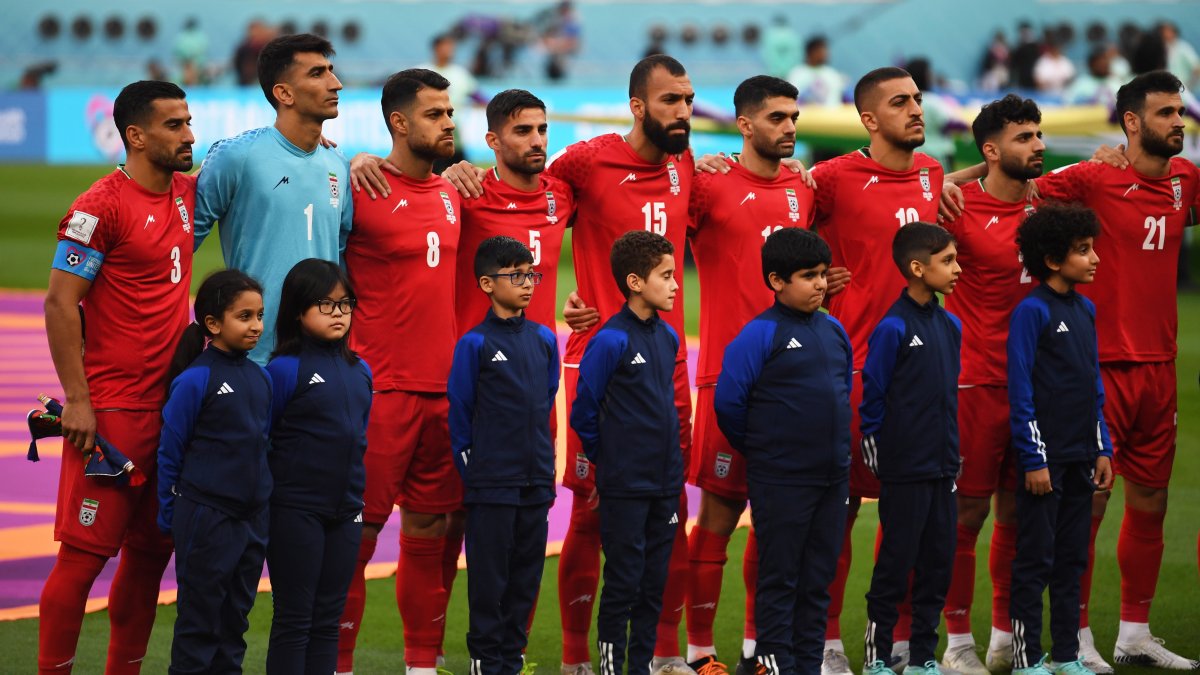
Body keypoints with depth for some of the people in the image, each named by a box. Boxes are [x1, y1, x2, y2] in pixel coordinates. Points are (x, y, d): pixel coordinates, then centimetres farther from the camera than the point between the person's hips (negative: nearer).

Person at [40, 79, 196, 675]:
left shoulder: (185, 194, 10)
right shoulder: (99, 208, -12)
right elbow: (60, 303, -13)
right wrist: (76, 401, -16)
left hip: (171, 403, 7)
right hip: (111, 409, -7)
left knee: (151, 548, 10)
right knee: (86, 550, -6)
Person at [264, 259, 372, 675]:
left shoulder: (359, 371, 8)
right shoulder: (284, 369, -10)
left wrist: (353, 492, 12)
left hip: (345, 513, 6)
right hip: (295, 511, -6)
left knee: (328, 620, 9)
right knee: (294, 620, 0)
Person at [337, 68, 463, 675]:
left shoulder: (451, 194, 13)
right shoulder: (362, 193, -8)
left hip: (448, 387, 7)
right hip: (382, 389, -7)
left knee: (434, 527, 10)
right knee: (358, 528, -5)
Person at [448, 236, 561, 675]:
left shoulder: (544, 339, 7)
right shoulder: (475, 344, -7)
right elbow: (460, 414, -2)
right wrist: (471, 470, 0)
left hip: (536, 481, 5)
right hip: (491, 485, -5)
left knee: (526, 575, 9)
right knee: (489, 577, 0)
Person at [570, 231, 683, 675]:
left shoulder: (668, 337, 7)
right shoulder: (611, 340, -13)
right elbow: (584, 413, -7)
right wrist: (606, 459, 2)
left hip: (665, 484, 6)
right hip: (625, 487, -6)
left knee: (654, 582, 11)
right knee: (623, 582, -2)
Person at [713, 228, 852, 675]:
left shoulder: (834, 331, 8)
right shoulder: (760, 335, -12)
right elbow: (729, 402, -10)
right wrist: (761, 449, 2)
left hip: (833, 478, 6)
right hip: (781, 482, -6)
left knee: (818, 579, 11)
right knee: (780, 578, 1)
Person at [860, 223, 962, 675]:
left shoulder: (949, 325, 8)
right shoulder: (893, 328, -13)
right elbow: (872, 397, -9)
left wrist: (953, 454, 14)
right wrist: (877, 455, -6)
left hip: (942, 468, 7)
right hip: (904, 470, -7)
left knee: (938, 562, 9)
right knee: (896, 562, 0)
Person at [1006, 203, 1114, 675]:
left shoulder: (1085, 309, 10)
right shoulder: (1032, 311, -11)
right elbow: (1021, 392, -13)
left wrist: (1102, 450, 12)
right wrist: (1033, 459, -15)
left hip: (1080, 457, 7)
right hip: (1045, 456, -7)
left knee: (1072, 557, 11)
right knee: (1035, 560, -2)